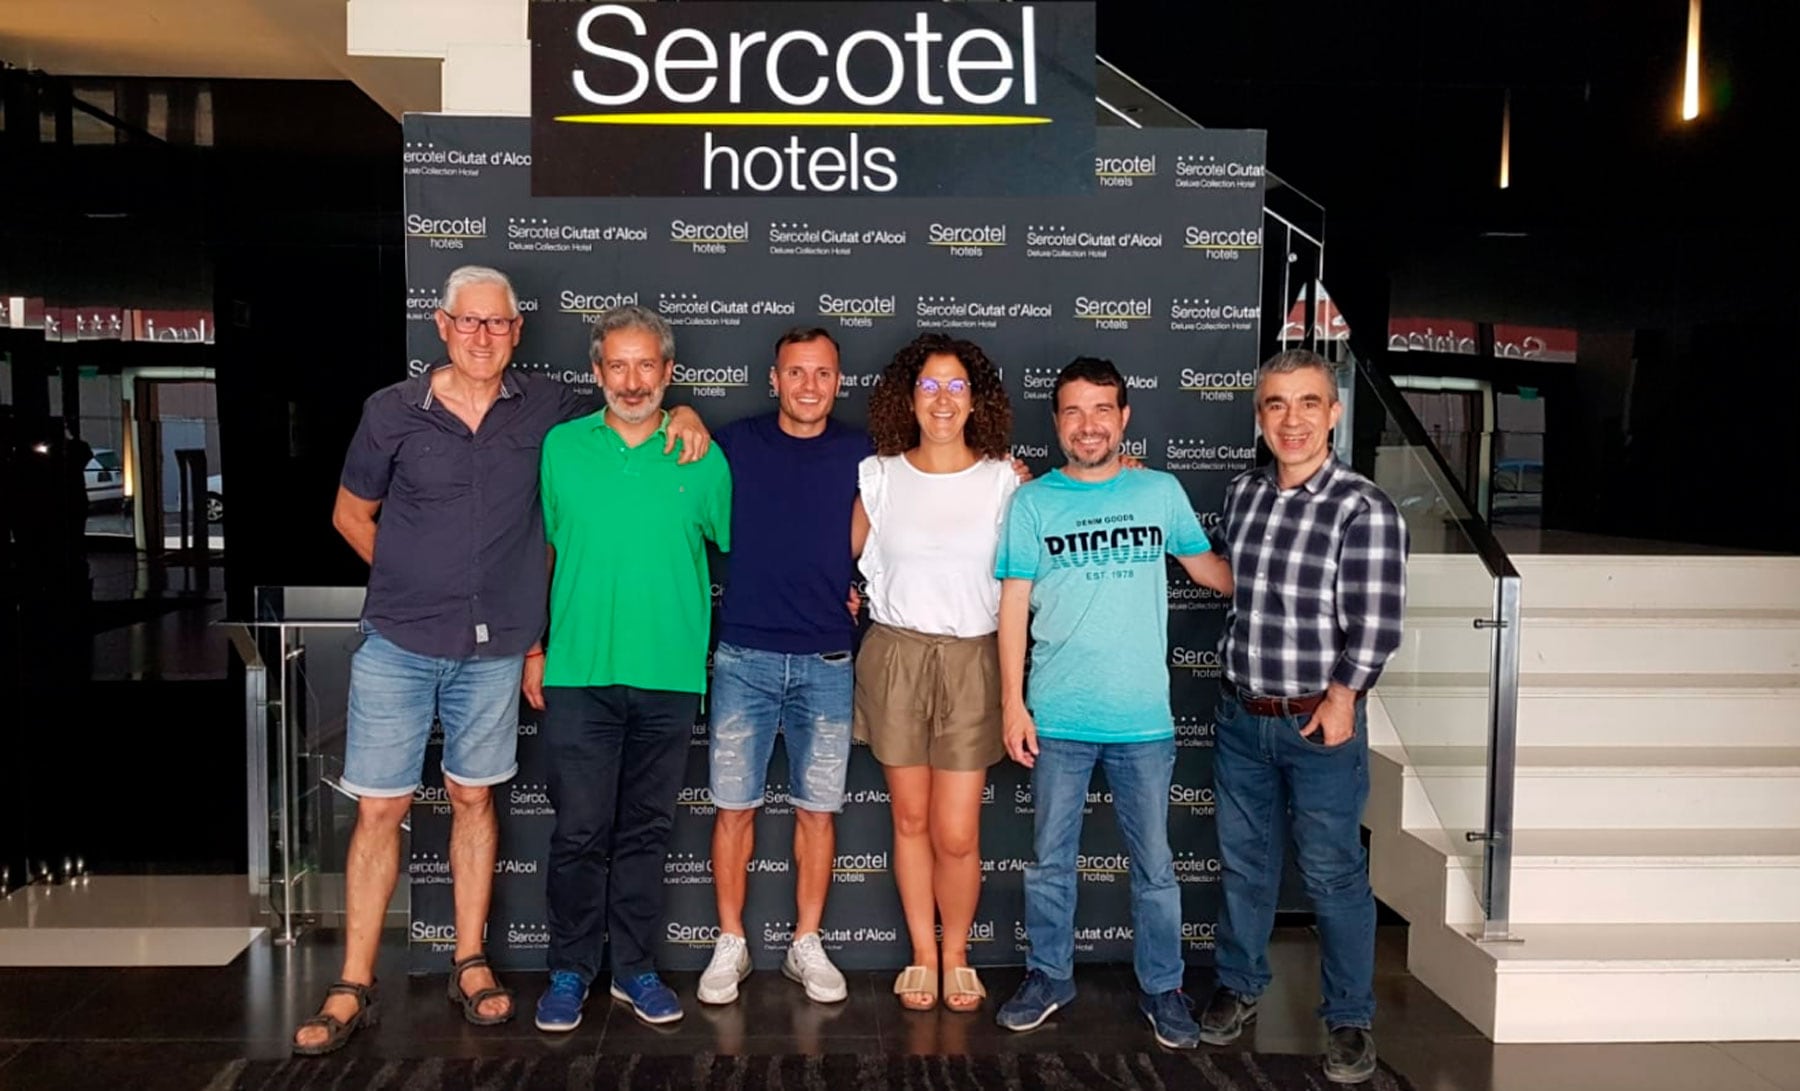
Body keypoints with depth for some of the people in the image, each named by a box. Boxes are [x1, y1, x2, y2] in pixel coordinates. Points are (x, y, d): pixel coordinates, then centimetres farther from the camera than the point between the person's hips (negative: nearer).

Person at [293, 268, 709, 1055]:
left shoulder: (545, 408, 0)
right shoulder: (393, 412, -4)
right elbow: (351, 514, 8)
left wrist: (680, 413, -4)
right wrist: (411, 580, 3)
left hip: (494, 647, 1)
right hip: (398, 645, -1)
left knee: (473, 797, 13)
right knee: (379, 808, 2)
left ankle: (470, 966, 26)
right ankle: (353, 988, 14)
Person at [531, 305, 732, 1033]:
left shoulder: (702, 459, 3)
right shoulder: (561, 447, 4)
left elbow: (738, 550, 11)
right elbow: (539, 551, 8)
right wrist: (532, 649, 6)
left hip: (669, 677, 1)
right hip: (578, 673, 0)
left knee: (645, 830, 11)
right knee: (579, 830, 3)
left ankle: (635, 969, 24)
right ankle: (570, 971, 19)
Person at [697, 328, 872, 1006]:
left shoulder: (861, 455, 5)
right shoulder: (735, 444, 2)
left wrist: (857, 594, 4)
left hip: (826, 662, 1)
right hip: (744, 656, -1)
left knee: (818, 808, 7)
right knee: (734, 805, 4)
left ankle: (807, 945, 21)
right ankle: (730, 945, 18)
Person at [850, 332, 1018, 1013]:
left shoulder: (1006, 479, -1)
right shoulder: (879, 475, 3)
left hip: (971, 662, -1)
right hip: (894, 656, 2)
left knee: (956, 834, -1)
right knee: (910, 818, 11)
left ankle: (956, 957, 23)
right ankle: (922, 955, 28)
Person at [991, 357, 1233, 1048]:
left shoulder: (1162, 491, 3)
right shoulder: (1032, 502, 0)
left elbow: (1207, 566, 18)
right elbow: (1014, 607, -1)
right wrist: (1012, 703, -4)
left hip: (1143, 720, 1)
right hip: (1057, 719, 0)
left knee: (1154, 866, 11)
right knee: (1051, 860, 13)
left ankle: (1162, 988, 27)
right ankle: (1049, 977, 30)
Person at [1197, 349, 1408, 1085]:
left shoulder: (1364, 508, -13)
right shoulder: (1243, 493, 4)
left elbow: (1376, 623, -15)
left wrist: (1343, 692, -20)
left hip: (1320, 723, -5)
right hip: (1240, 718, 5)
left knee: (1333, 874, 6)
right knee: (1243, 860, 18)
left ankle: (1349, 1018, 24)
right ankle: (1239, 984, 37)